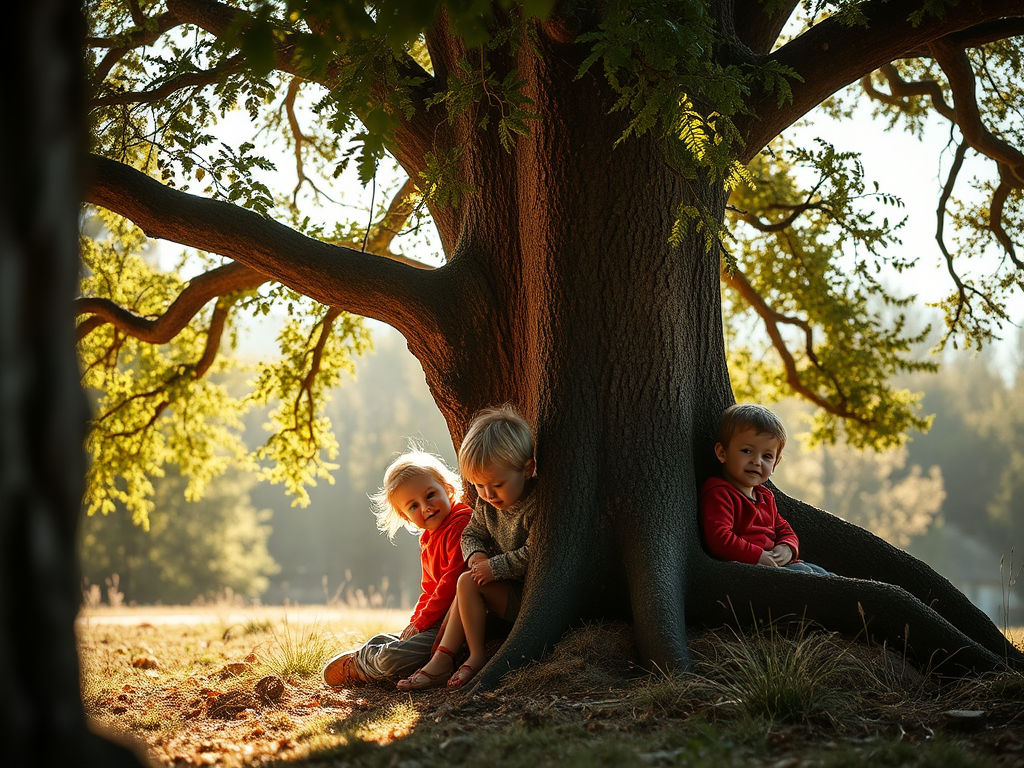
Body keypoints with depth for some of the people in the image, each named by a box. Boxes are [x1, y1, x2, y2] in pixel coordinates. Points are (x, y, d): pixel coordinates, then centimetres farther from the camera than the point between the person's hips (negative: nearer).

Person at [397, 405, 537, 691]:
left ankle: (477, 657, -6)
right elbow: (472, 533, 16)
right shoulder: (487, 502, 4)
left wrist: (494, 567, -20)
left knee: (468, 583, -16)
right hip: (511, 591, 9)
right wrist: (477, 554, -6)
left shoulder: (538, 506, -22)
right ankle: (441, 660, -9)